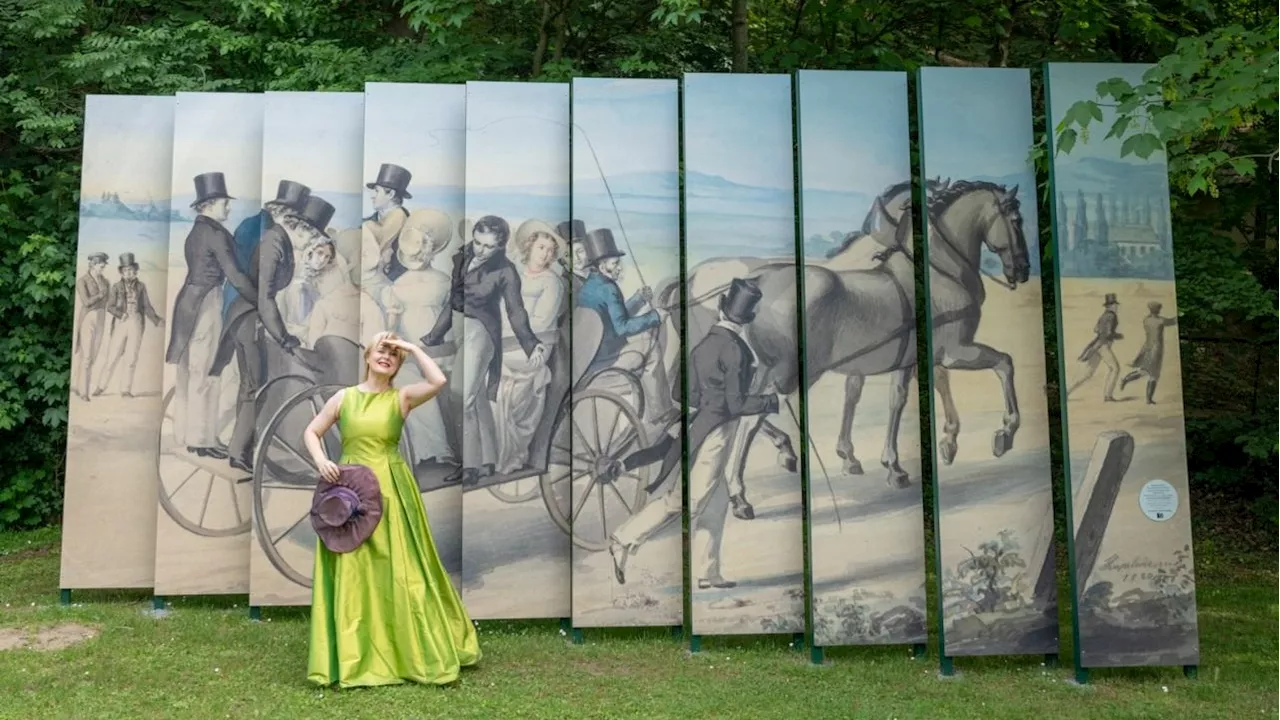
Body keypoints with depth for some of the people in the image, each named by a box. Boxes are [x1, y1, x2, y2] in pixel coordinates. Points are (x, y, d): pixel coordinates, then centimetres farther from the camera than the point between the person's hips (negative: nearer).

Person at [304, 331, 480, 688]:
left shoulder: (402, 397, 1)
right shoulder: (343, 397, 6)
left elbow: (438, 381, -17)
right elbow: (311, 432, 12)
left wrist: (413, 348, -8)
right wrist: (321, 461, -6)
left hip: (392, 490, -1)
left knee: (400, 570, 2)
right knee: (352, 573, 2)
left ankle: (414, 651, 16)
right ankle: (354, 656, 13)